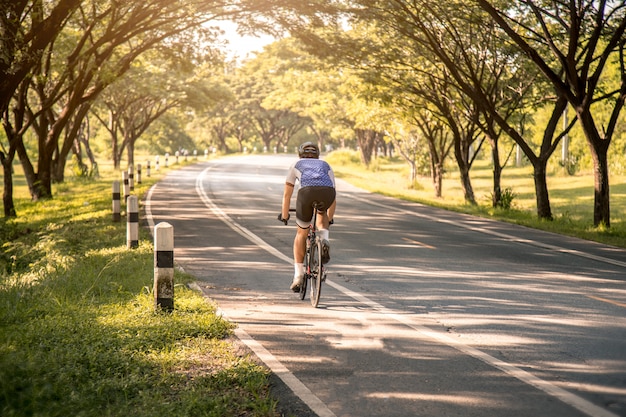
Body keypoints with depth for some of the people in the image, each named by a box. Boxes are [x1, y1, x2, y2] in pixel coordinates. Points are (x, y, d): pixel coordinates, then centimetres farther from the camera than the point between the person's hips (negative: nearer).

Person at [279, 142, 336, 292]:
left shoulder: (296, 164, 35)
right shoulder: (325, 165, 39)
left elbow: (287, 194, 36)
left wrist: (284, 215, 49)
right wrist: (329, 219, 54)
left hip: (307, 191, -1)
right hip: (327, 191, 1)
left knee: (301, 233, 18)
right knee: (321, 214, 37)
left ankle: (298, 275, 14)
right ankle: (324, 240, 8)